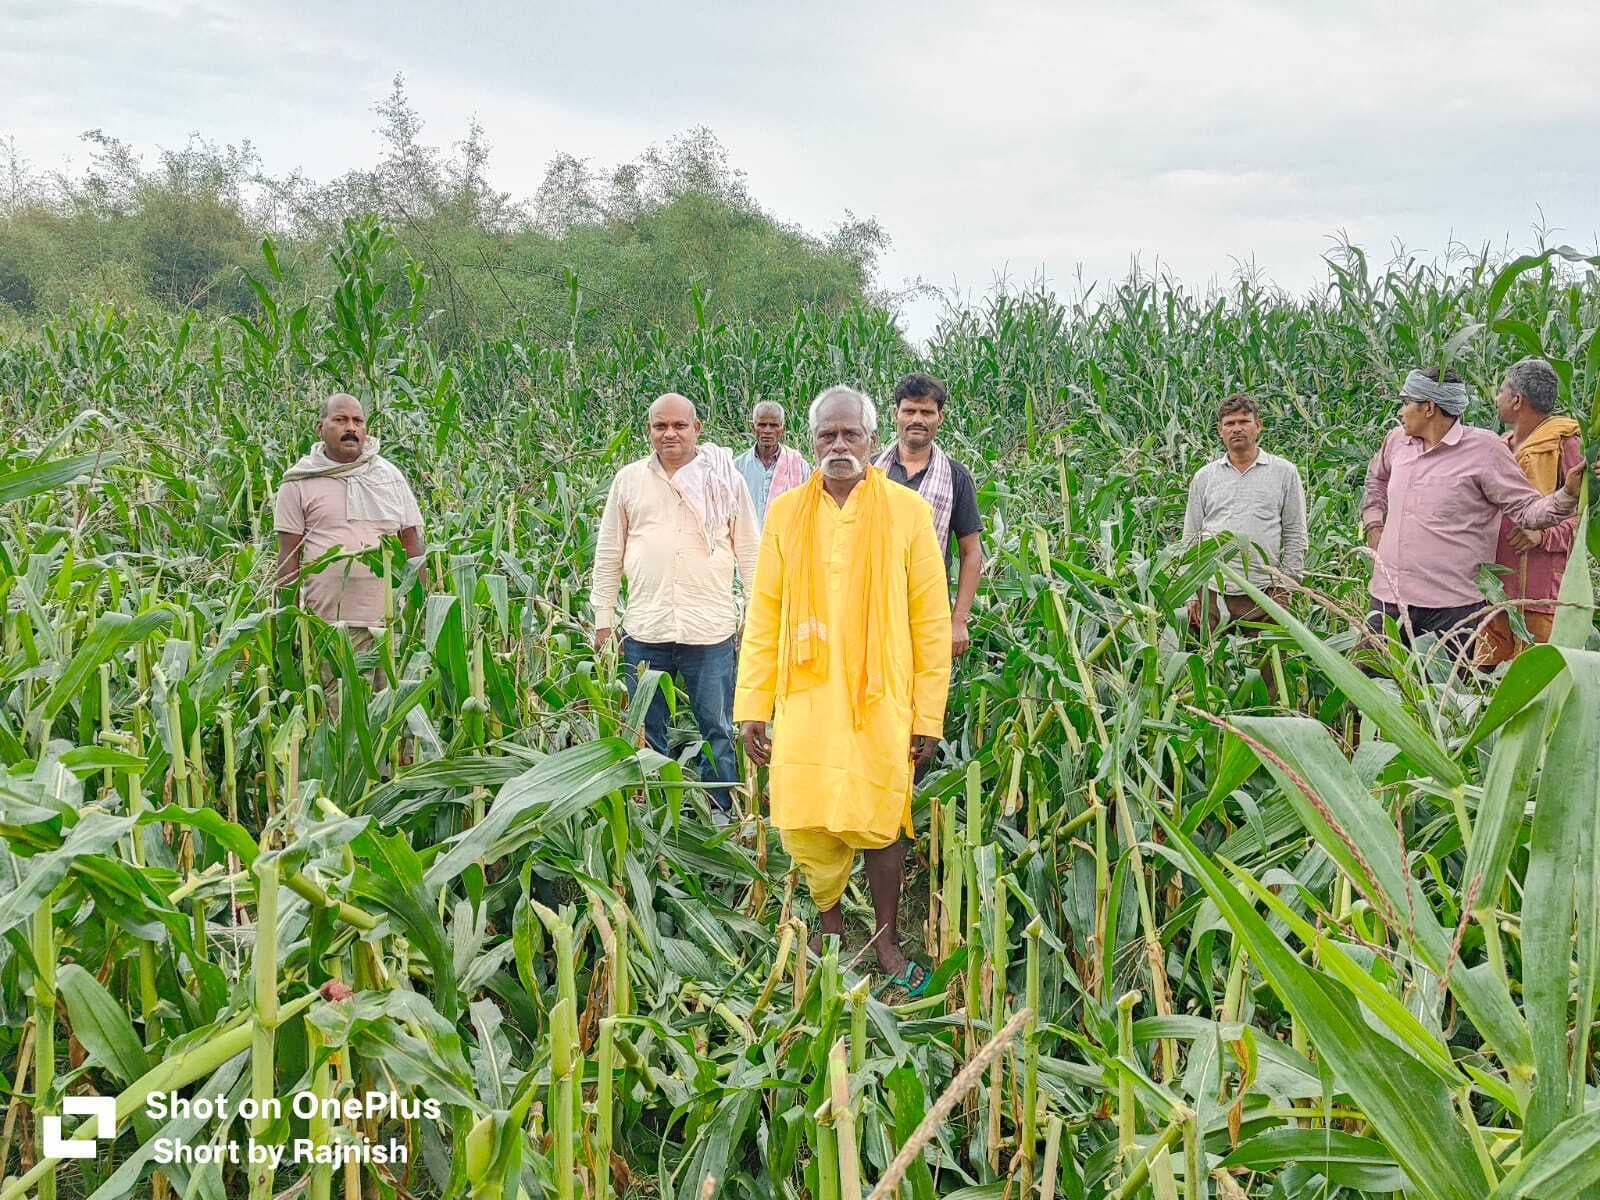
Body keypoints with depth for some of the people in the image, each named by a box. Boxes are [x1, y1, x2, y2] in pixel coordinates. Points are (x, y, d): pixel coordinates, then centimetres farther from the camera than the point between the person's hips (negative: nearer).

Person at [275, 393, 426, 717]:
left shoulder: (390, 475, 11)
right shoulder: (299, 483, 4)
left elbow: (413, 543, 13)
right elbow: (289, 555, 4)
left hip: (393, 618, 3)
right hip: (331, 621, -2)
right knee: (341, 715, -3)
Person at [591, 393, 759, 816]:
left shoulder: (725, 479, 3)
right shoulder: (629, 479, 8)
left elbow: (749, 552, 7)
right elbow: (609, 555, 12)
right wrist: (603, 618, 9)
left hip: (711, 627, -2)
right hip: (644, 627, 2)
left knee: (718, 729, 5)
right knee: (647, 731, 10)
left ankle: (719, 811, 18)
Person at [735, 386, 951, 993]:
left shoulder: (907, 510, -2)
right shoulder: (786, 512, 3)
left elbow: (930, 619, -1)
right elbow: (764, 616, 5)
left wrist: (928, 713, -2)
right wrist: (751, 706, 2)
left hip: (879, 699, -2)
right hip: (805, 695, 2)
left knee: (878, 823, 3)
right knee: (806, 824, 3)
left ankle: (887, 942, 22)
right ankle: (830, 926, 28)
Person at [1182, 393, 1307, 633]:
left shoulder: (1284, 472, 7)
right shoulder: (1203, 477, 12)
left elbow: (1295, 535, 6)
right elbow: (1191, 539, 12)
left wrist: (1285, 586, -1)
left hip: (1264, 591, -1)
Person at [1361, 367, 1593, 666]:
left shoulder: (1484, 448, -6)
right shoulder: (1397, 441, 11)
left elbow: (1527, 510, -6)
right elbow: (1377, 479, 33)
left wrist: (1568, 494, -23)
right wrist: (1373, 525, 20)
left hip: (1451, 608, -5)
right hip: (1387, 598, 5)